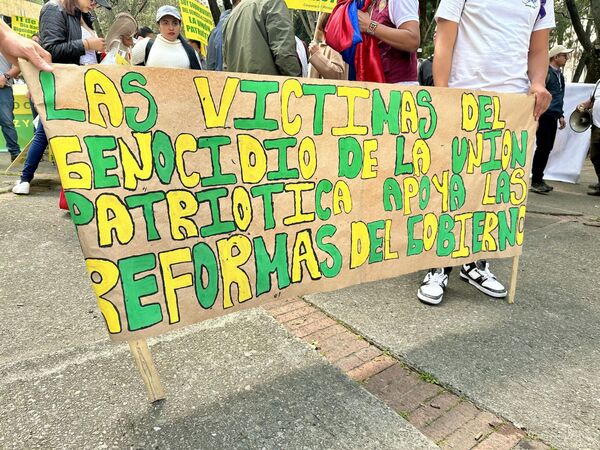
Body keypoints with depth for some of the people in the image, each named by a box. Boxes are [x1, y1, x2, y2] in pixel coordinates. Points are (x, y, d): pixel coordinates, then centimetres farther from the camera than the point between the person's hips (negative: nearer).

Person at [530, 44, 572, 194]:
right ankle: (536, 181, -3)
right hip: (543, 115, -9)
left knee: (547, 148, 8)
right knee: (543, 147, -9)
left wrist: (561, 115, 23)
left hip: (552, 117, 9)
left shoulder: (560, 75, 21)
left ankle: (538, 179, 15)